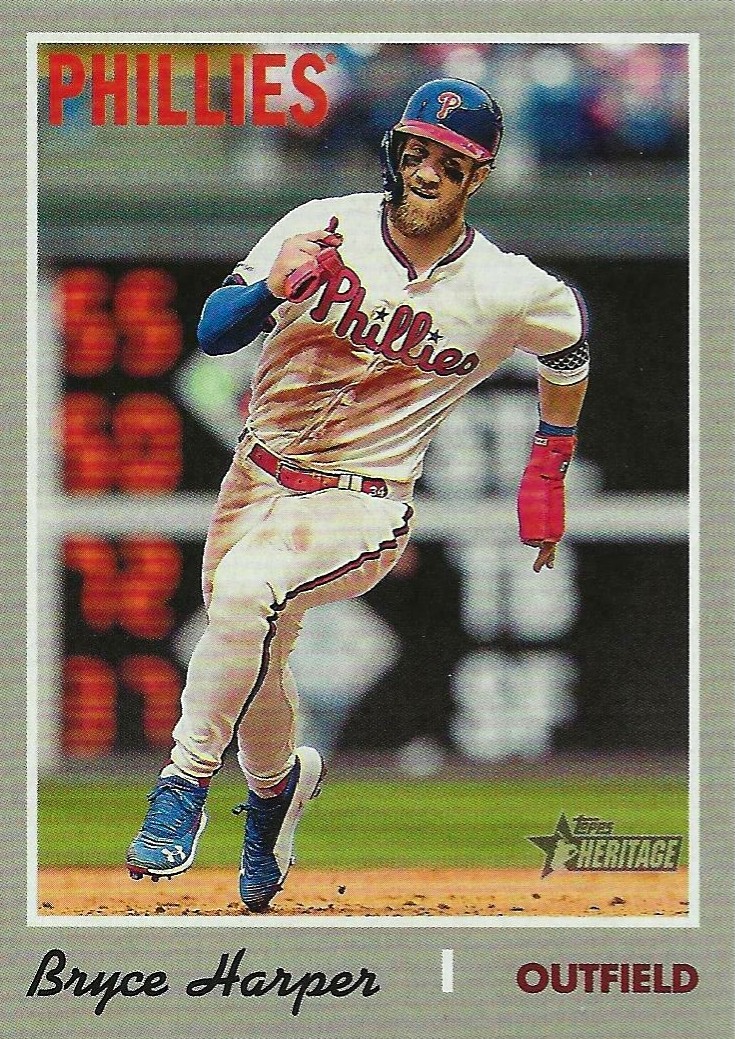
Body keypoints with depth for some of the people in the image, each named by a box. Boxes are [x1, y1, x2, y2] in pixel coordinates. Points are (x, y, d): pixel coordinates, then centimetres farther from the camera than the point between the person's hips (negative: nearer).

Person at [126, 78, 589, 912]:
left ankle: (185, 785, -23)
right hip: (258, 481, 4)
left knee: (248, 590, -33)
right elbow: (214, 332, -8)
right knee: (251, 670, 14)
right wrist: (275, 288, -29)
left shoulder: (512, 293, -9)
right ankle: (281, 781, 49)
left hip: (363, 507, -4)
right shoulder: (324, 229, -7)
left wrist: (547, 474, 17)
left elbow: (571, 344, 14)